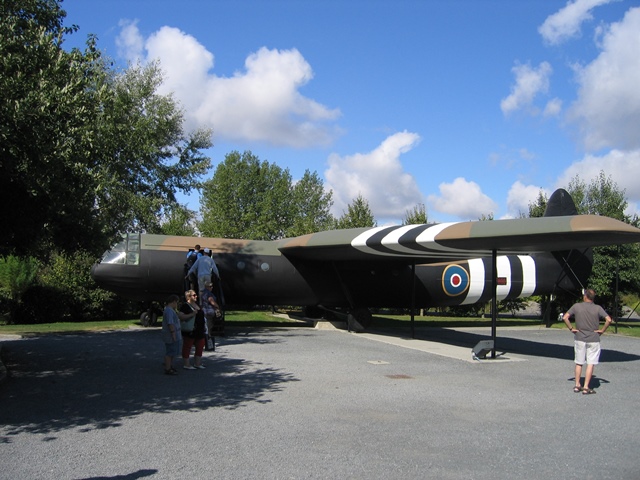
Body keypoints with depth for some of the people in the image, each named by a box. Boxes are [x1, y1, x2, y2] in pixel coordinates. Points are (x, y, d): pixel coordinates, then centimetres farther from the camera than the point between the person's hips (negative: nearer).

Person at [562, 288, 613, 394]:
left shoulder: (576, 306, -2)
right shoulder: (598, 308, -6)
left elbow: (565, 317, -7)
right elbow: (608, 320, -16)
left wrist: (571, 328, 1)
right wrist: (602, 330, -4)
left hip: (579, 339, 2)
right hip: (593, 340, -1)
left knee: (579, 363, 13)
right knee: (590, 364, 3)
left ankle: (577, 386, 17)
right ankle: (586, 388, 2)